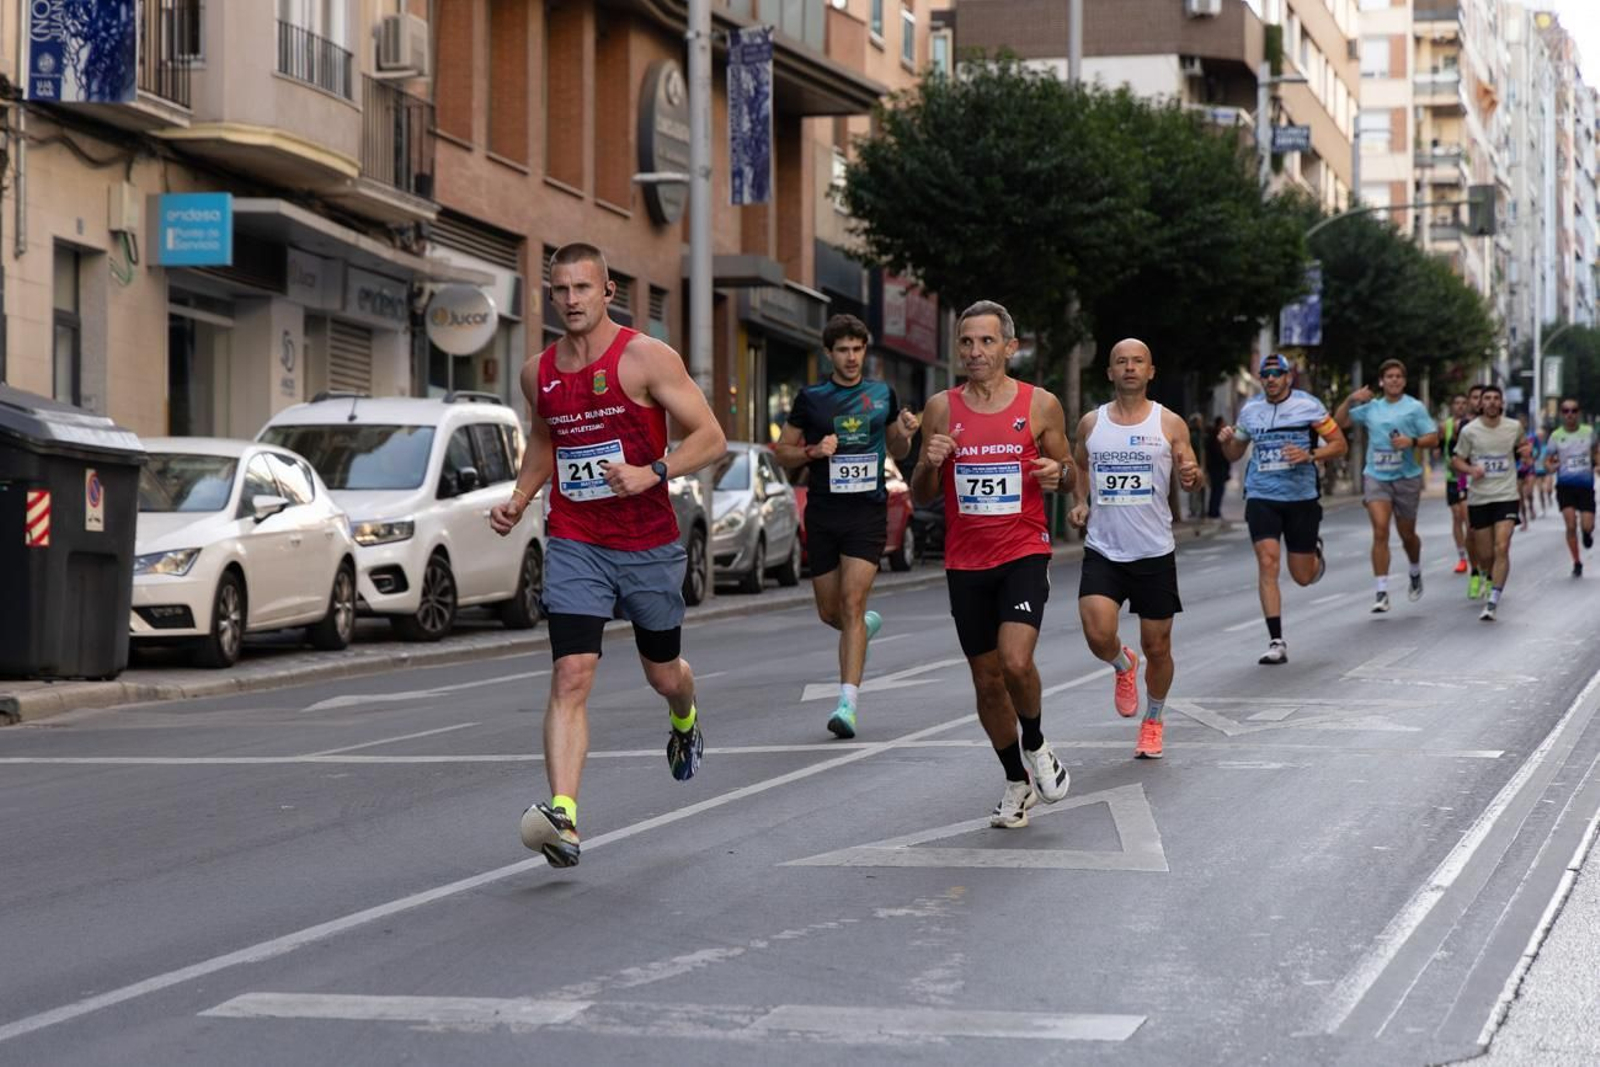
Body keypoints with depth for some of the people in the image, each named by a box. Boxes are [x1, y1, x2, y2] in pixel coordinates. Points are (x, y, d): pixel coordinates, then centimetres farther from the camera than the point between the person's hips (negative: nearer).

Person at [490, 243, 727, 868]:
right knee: (571, 679, -15)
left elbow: (711, 438, -10)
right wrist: (518, 499, 9)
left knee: (664, 675, 17)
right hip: (574, 546, 2)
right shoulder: (539, 373, 6)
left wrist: (652, 473, -25)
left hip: (649, 546, -2)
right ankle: (563, 816, -26)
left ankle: (684, 723, 55)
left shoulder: (646, 358, -8)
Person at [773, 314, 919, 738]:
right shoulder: (811, 398, 4)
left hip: (868, 513, -1)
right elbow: (782, 450, 9)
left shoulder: (882, 395, 8)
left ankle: (848, 703, -19)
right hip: (823, 514, 1)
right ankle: (868, 624, 45)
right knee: (830, 612, 8)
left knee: (852, 603, -15)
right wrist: (813, 452, -11)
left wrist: (906, 434, -2)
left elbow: (896, 451, 20)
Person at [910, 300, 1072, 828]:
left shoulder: (1041, 405, -1)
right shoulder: (941, 408, 3)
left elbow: (1067, 466, 12)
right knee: (987, 680, 8)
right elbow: (920, 497, 9)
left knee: (1016, 662, -22)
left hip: (1024, 553, -3)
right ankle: (1017, 783, 27)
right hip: (966, 562, 3)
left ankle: (1035, 745, 8)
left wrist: (1058, 472, -11)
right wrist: (930, 464, -13)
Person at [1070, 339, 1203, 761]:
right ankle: (1123, 665, 18)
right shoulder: (1091, 423, 5)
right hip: (1103, 550, 1)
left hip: (1155, 552, -1)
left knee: (1156, 646, 6)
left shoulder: (1169, 424, 0)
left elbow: (1189, 478, 1)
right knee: (1098, 635, -19)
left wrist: (1191, 476, -22)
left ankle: (1153, 720, 30)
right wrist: (1081, 502, 6)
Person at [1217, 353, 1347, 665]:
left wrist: (1310, 455, -18)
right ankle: (1276, 642, -13)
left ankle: (1315, 552, 45)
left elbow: (1340, 444, -1)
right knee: (1267, 561, -16)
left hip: (1302, 498, -1)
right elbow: (1235, 453, 18)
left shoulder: (1308, 405, -4)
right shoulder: (1250, 409, 6)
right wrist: (1226, 441, -5)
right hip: (1261, 497, 1)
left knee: (1303, 577, 6)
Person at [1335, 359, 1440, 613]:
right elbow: (1339, 422, 13)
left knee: (1407, 534, 11)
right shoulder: (1370, 408, 8)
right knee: (1380, 531, -13)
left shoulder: (1415, 407, 1)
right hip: (1376, 476, 1)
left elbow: (1433, 438, -1)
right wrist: (1350, 400, -3)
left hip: (1406, 477, -1)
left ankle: (1416, 573, 42)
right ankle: (1382, 592, -14)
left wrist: (1412, 442, -19)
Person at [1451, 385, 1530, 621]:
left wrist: (1525, 450, -1)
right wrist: (1470, 469, -15)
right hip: (1478, 498, 1)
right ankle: (1493, 576, 41)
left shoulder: (1514, 427, 1)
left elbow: (1522, 443, 22)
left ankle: (1493, 603, -15)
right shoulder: (1470, 431, -3)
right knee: (1484, 555, 6)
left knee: (1501, 549, -16)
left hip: (1506, 496, -1)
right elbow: (1458, 460, 6)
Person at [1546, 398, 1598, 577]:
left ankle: (1587, 532, 32)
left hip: (1586, 485, 0)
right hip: (1565, 485, 0)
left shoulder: (1588, 432, 1)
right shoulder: (1556, 436, -1)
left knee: (1587, 526, -8)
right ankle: (1577, 562, 2)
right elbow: (1547, 462, 8)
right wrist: (1552, 466, -15)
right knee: (1571, 525, -13)